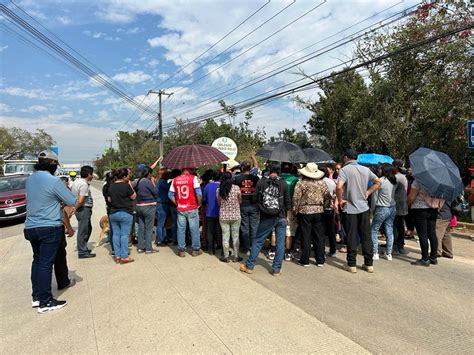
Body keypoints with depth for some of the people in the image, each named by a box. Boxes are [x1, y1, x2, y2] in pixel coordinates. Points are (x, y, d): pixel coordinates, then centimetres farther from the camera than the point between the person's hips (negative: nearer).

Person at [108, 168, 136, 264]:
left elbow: (109, 199, 15)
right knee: (124, 234, -1)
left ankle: (117, 256, 17)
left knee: (116, 234, 10)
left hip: (113, 213, 6)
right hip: (125, 213, -6)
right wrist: (130, 185, -1)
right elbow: (134, 196, -4)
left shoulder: (111, 186, 6)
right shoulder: (126, 185, -15)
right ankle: (124, 257, 2)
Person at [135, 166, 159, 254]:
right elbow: (156, 192, -12)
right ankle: (148, 248, 6)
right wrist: (153, 182, -3)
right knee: (149, 228, 1)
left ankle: (140, 247, 20)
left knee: (141, 227, 13)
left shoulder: (139, 181, 6)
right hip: (149, 206, -7)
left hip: (139, 206, 7)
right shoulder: (148, 182, -16)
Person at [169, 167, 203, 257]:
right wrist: (199, 204, 0)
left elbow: (170, 194, 8)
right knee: (194, 229, 8)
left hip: (180, 209, 4)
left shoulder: (175, 180, 6)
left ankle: (181, 250, 16)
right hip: (192, 209, -3)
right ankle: (195, 249, 16)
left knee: (181, 230, 10)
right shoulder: (193, 178, -8)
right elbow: (199, 193, -13)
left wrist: (177, 204, 14)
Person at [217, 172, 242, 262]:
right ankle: (235, 256, 17)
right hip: (236, 216, -1)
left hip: (223, 216, 1)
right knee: (235, 236, 10)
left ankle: (226, 257, 17)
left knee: (225, 237, 9)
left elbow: (219, 203, 5)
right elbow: (240, 201, 1)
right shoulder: (236, 188, -8)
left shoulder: (219, 190, -5)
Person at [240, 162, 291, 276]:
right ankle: (276, 269, 13)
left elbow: (257, 199, 2)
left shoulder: (261, 182, -4)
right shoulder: (284, 184, -3)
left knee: (258, 241, 9)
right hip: (281, 217, 0)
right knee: (280, 243, 8)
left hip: (266, 218, 0)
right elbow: (288, 203, 2)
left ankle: (249, 266, 16)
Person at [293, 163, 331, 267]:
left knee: (305, 237, 5)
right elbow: (328, 197, 2)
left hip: (305, 212, -3)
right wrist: (324, 206, 13)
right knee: (319, 237, 10)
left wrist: (295, 210, 2)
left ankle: (305, 260, 11)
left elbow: (296, 198, -9)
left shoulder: (301, 183, -8)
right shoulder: (322, 183, 2)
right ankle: (320, 260, 17)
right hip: (319, 212, 3)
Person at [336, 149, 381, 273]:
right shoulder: (365, 169, 7)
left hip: (350, 208, -5)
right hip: (364, 207, 5)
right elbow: (377, 182, 18)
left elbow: (338, 186, -26)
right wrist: (367, 193, 13)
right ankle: (369, 264, 19)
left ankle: (352, 264, 11)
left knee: (351, 237, 3)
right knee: (366, 236, 11)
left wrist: (340, 200, -12)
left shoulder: (345, 170, -11)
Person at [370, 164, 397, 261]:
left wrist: (373, 209, 2)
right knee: (390, 231, 11)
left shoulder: (380, 181, -13)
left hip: (382, 209, -6)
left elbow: (374, 197, -8)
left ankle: (375, 253, 6)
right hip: (392, 208, 6)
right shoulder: (395, 181, 3)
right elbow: (394, 195, 7)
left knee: (373, 230, 5)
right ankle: (389, 254, 17)